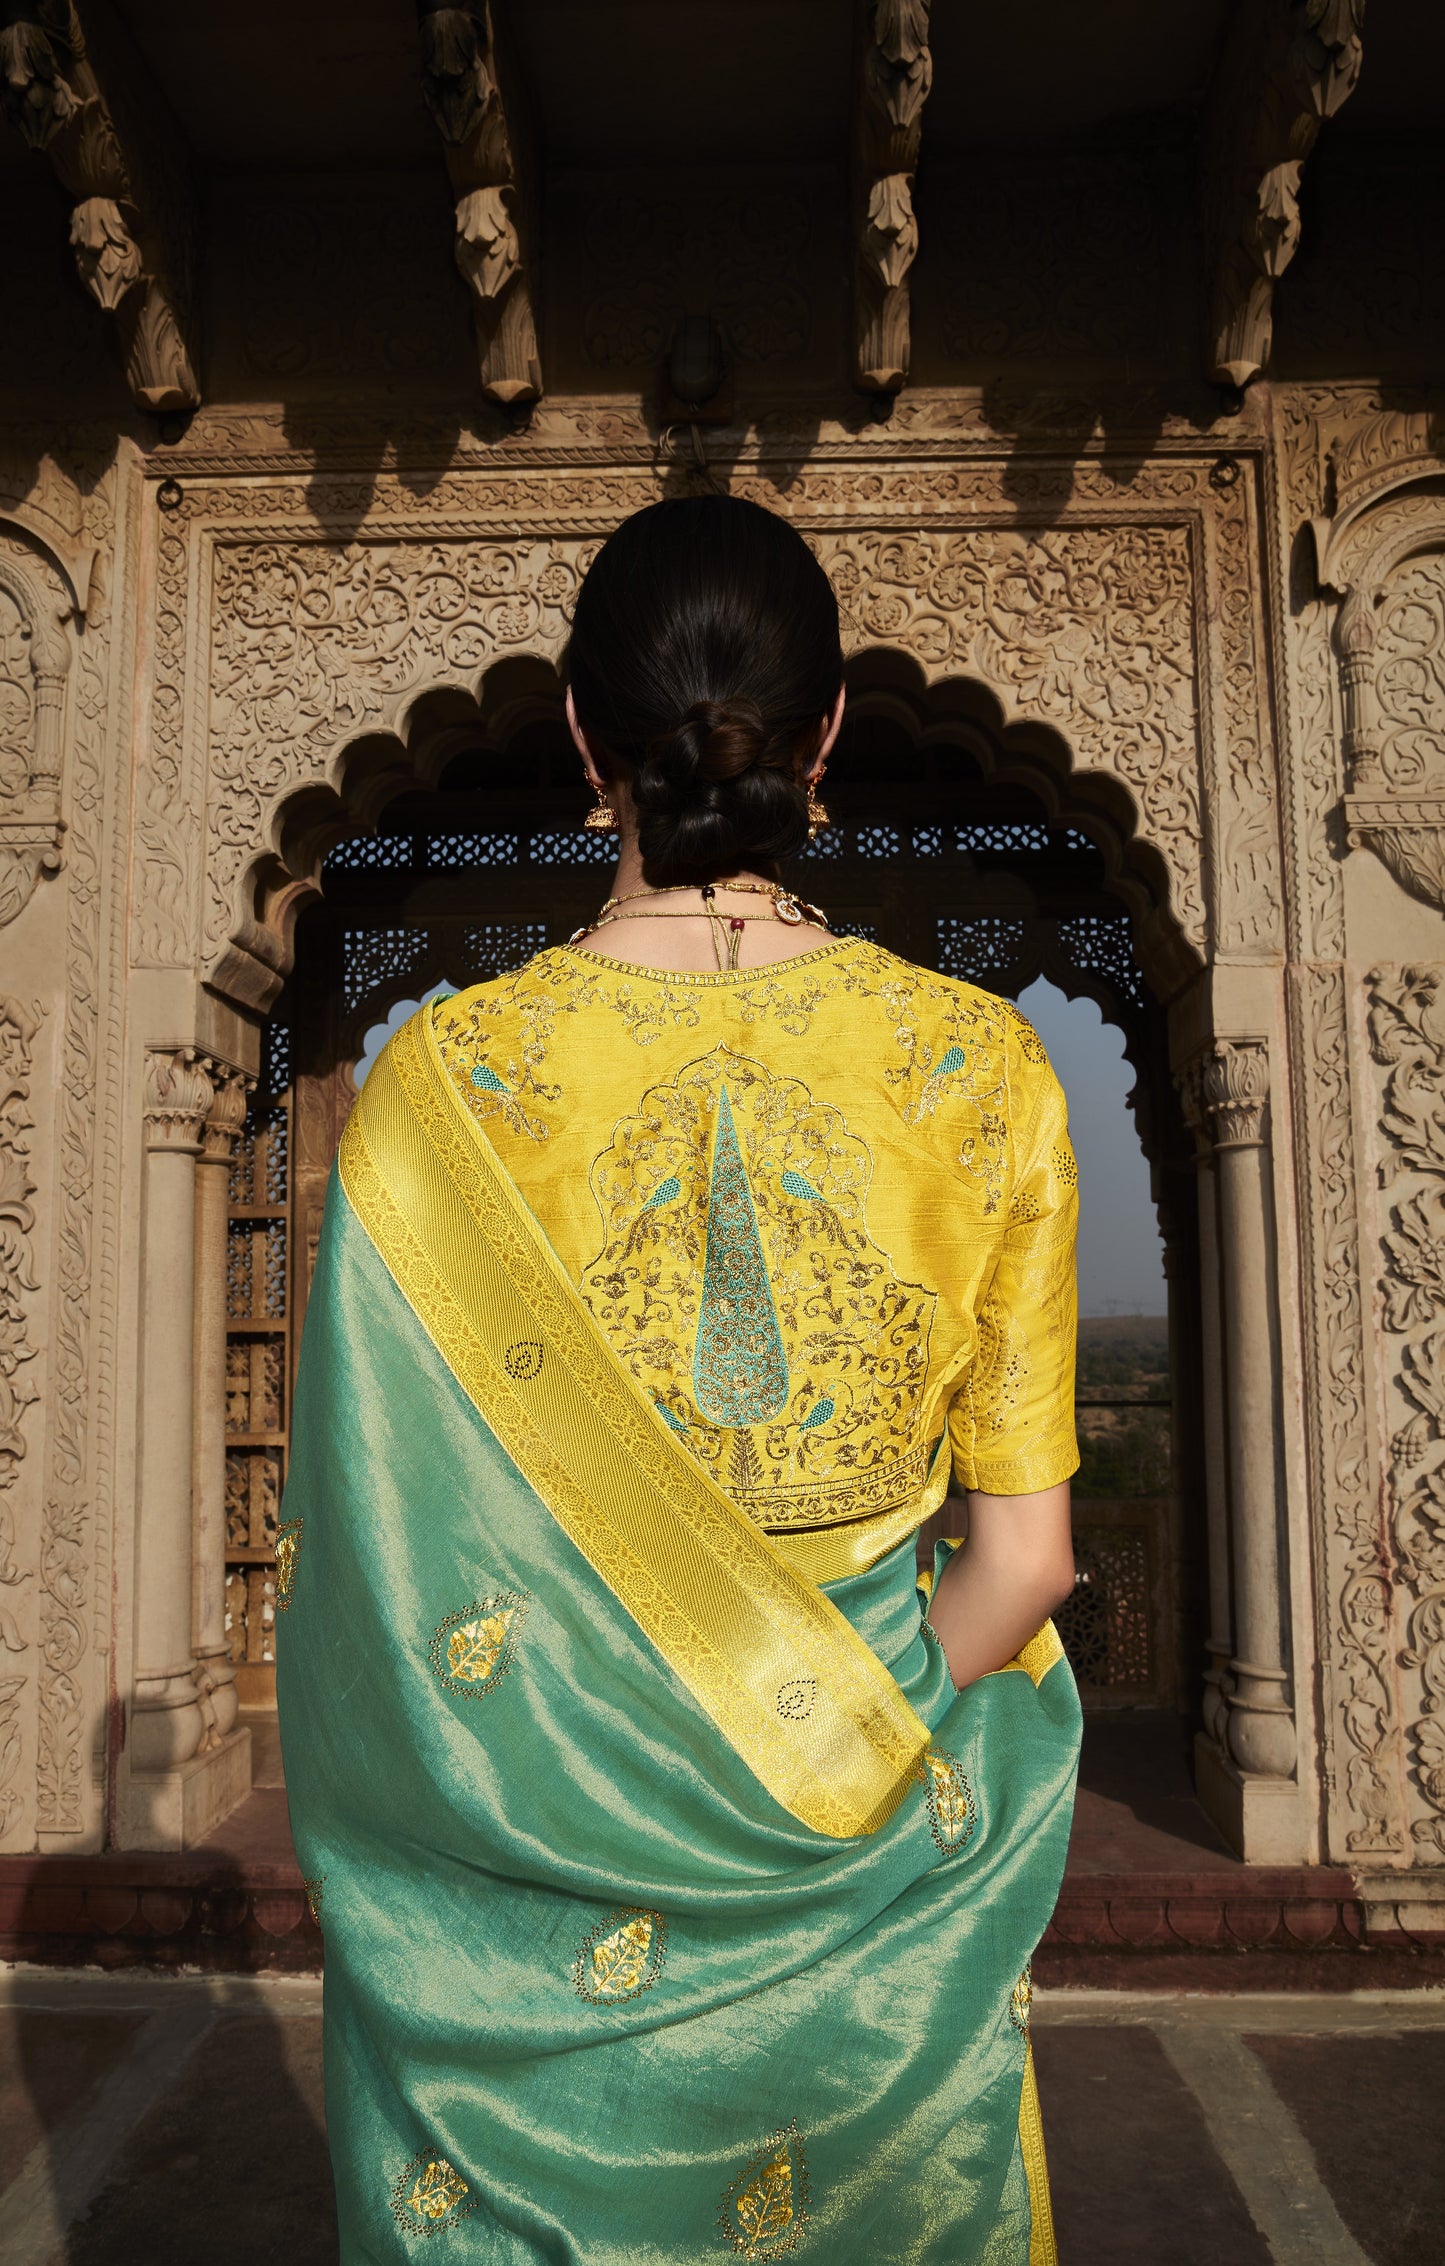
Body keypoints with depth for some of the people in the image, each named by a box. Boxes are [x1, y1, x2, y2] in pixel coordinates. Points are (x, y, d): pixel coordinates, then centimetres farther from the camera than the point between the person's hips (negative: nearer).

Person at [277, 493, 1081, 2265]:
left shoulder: (446, 1080, -17)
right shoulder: (983, 1070, -14)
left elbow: (370, 1557, -11)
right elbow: (1022, 1558, -12)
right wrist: (836, 1757, 3)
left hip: (533, 1898, -1)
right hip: (878, 1898, 2)